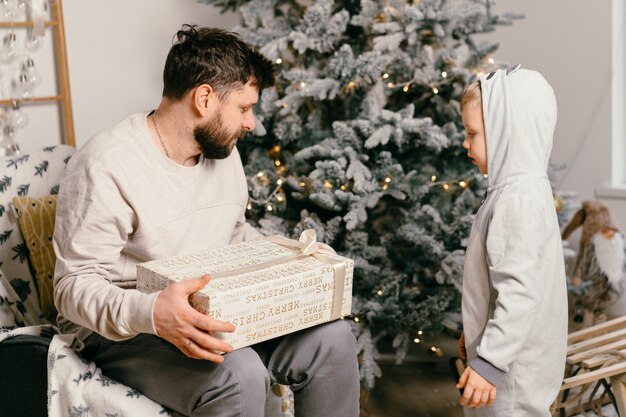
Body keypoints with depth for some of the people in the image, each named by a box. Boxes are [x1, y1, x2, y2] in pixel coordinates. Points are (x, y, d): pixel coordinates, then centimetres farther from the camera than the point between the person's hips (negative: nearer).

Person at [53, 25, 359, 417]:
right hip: (123, 329, -7)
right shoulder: (108, 165, -20)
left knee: (333, 338, -12)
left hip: (214, 314, 7)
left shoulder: (225, 152, 5)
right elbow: (75, 286, -20)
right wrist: (150, 312, -40)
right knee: (239, 375, -34)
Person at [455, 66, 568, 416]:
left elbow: (520, 292, -28)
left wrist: (489, 361, -26)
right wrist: (477, 337, 25)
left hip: (512, 362, -10)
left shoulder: (520, 200, -24)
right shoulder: (519, 190, 8)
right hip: (503, 351, 10)